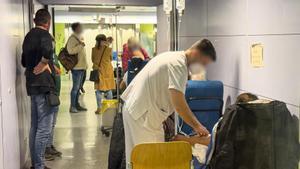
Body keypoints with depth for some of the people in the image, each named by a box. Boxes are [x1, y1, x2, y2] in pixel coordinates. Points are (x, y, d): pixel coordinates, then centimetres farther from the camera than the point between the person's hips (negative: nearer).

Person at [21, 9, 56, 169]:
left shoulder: (28, 36, 15)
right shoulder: (44, 34, -11)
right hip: (43, 85, -9)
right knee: (44, 129, -5)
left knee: (35, 127, 14)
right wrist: (43, 64, -19)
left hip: (32, 84, 9)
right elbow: (47, 50, -34)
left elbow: (24, 61, 24)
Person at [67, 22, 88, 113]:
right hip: (76, 66, -9)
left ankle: (77, 104, 20)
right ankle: (72, 106, -2)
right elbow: (71, 50, -26)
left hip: (81, 66, 9)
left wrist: (85, 64, 22)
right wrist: (80, 45, -20)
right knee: (76, 87, -7)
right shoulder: (72, 38, -12)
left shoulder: (79, 38, 17)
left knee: (79, 86, 13)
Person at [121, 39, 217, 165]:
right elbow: (178, 103, -22)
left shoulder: (173, 57, 14)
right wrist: (197, 126, -14)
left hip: (134, 109, 10)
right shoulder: (179, 64, -17)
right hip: (143, 115, -10)